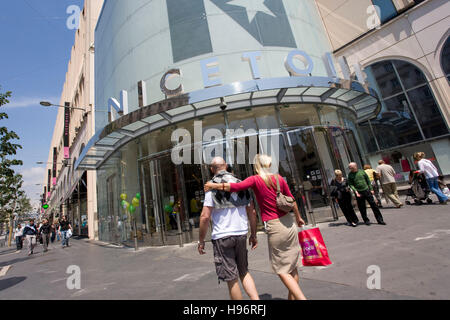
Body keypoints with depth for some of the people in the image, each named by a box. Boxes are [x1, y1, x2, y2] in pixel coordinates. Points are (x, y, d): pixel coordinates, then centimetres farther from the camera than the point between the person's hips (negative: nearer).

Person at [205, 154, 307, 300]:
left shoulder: (255, 179, -10)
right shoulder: (279, 178, 3)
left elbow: (236, 187, -24)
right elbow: (291, 200, 9)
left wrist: (213, 185, -12)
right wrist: (298, 217, 24)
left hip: (274, 228, -5)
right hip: (289, 224, 6)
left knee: (282, 270, 10)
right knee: (292, 266, 19)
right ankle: (292, 296, 32)